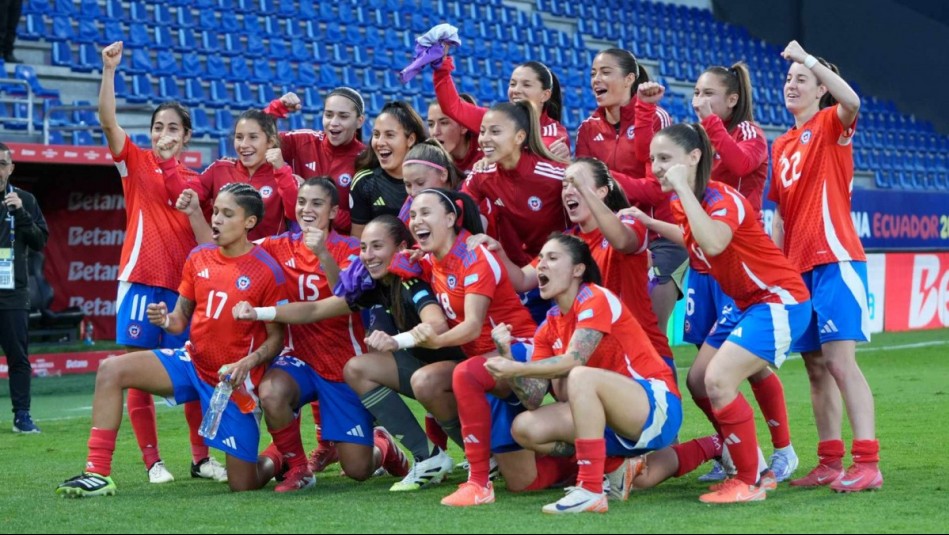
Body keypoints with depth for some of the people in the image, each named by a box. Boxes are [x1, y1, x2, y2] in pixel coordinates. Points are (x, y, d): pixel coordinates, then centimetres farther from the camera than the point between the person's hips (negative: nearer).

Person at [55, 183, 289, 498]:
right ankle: (98, 474, -11)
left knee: (243, 486, -4)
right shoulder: (198, 258, 2)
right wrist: (166, 320, -13)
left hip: (234, 381, -5)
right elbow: (182, 318, 10)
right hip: (192, 362, 5)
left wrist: (248, 362, -26)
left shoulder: (267, 270, -14)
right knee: (111, 370, -12)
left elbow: (276, 337, -9)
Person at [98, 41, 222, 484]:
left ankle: (201, 457, 15)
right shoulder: (136, 163, 4)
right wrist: (109, 69, -18)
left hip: (184, 284, 2)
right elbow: (107, 119, -10)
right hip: (141, 280, -2)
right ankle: (152, 461, 6)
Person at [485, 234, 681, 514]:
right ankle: (618, 468, -1)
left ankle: (591, 491, -34)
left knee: (580, 376, -34)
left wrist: (516, 368, -26)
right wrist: (507, 354, -13)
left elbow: (574, 361, -24)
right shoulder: (549, 327, 11)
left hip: (658, 408, -8)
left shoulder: (595, 299, -9)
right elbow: (533, 398, 1)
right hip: (612, 423, 8)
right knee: (525, 427, -9)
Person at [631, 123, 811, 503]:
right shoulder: (683, 203, 2)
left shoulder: (723, 199, -23)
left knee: (718, 381, -20)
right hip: (745, 302, 10)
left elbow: (712, 243, -45)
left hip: (779, 301, -10)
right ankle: (756, 470, 21)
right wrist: (650, 223, 15)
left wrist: (683, 188, -38)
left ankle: (750, 482, -6)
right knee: (700, 381, 8)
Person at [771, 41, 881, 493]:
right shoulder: (782, 145, 18)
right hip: (798, 266, 7)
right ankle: (831, 462, 11)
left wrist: (808, 58, -23)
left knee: (839, 360, -15)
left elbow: (852, 101, -27)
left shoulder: (831, 124, -1)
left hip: (835, 259, -7)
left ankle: (867, 463, -18)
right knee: (816, 368, 7)